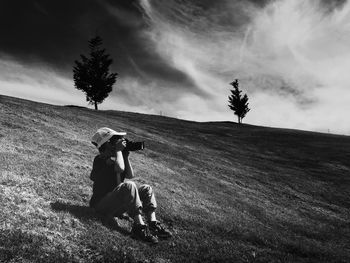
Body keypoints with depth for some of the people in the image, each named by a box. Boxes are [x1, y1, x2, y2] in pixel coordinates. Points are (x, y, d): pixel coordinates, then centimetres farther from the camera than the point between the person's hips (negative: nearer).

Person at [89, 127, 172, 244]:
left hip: (116, 205, 9)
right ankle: (139, 227, -32)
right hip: (102, 204, -9)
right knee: (129, 186, -32)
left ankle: (153, 223, -13)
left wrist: (126, 156, 4)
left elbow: (130, 175, 9)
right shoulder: (101, 159, -12)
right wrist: (118, 150, -16)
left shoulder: (114, 158, 14)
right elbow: (120, 168, -30)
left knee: (146, 189, 1)